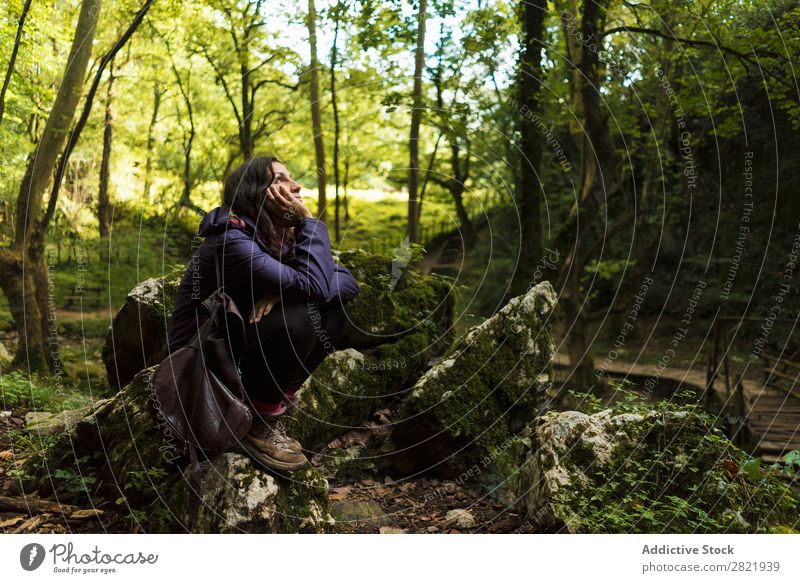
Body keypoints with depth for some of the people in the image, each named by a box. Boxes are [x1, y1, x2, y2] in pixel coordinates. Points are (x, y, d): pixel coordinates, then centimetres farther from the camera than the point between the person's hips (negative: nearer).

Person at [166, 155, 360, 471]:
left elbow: (348, 282, -5)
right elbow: (316, 286, -30)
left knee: (334, 308, -6)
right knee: (297, 319, -29)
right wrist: (308, 219, -21)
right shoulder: (231, 241, -24)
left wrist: (282, 292, -20)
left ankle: (278, 399, 1)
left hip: (244, 347, 8)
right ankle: (258, 423, -10)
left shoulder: (284, 238, 0)